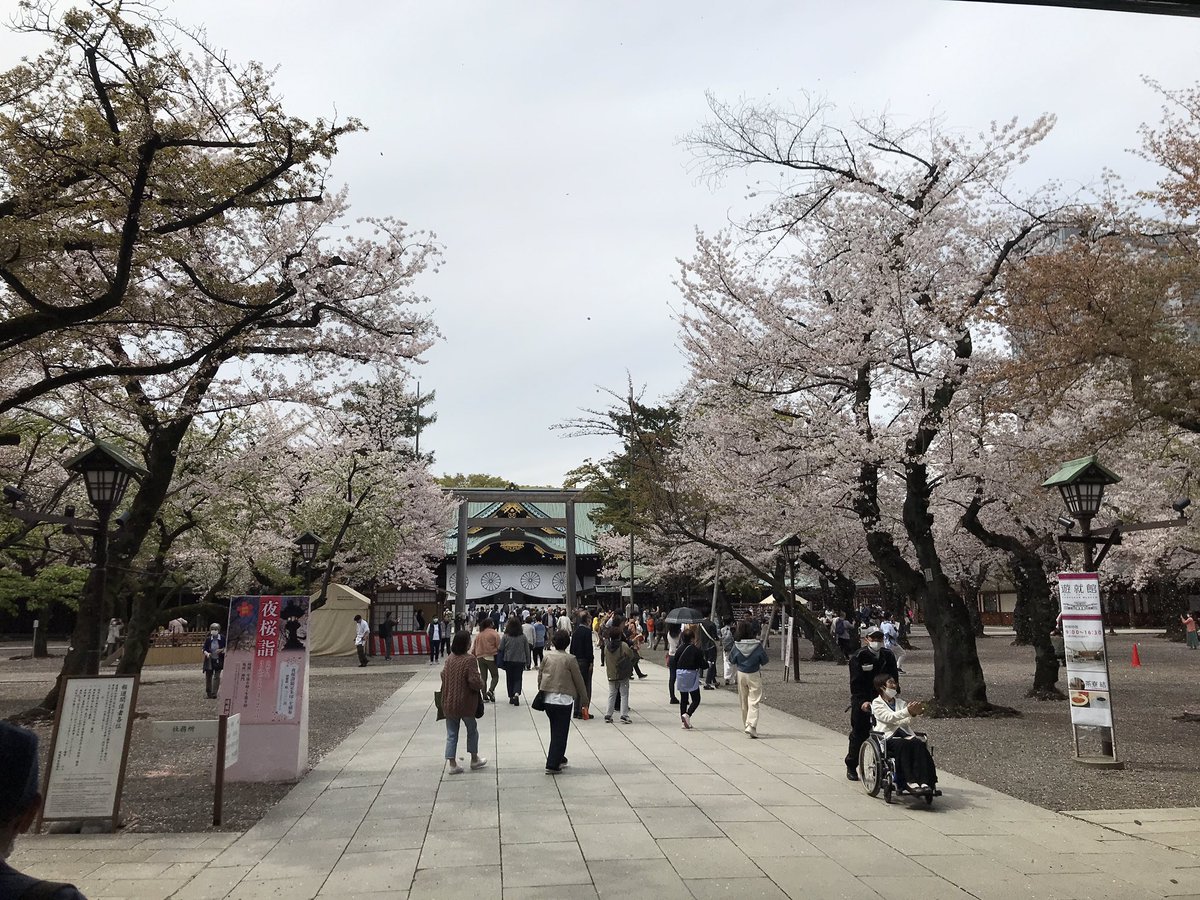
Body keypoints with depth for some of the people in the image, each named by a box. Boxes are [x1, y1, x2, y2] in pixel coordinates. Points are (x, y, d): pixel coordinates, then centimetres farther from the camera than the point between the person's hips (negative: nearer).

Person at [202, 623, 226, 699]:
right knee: (208, 676, 10)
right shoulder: (208, 639, -3)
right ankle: (208, 693, 23)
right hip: (209, 660, 2)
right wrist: (207, 653, -21)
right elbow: (204, 649, 0)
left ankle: (214, 693, -1)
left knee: (217, 676, -5)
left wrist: (222, 650, -18)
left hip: (218, 660, -2)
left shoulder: (222, 638, -6)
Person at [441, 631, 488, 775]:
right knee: (472, 730, 18)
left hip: (448, 703, 5)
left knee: (451, 734, 12)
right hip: (465, 703, -4)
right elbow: (475, 682, -23)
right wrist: (481, 684, -2)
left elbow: (443, 675, 10)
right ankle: (474, 759, 29)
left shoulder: (449, 658, -2)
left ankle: (451, 764, 12)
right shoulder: (469, 660, -21)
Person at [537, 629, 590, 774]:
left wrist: (541, 691, 23)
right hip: (563, 699, -5)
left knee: (556, 731, 20)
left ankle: (558, 758, 30)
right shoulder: (569, 659, -10)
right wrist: (584, 700, 5)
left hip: (547, 698, 5)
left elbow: (540, 676, 8)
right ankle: (553, 765, -1)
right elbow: (578, 680, -5)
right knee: (560, 733, 2)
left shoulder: (547, 656, 1)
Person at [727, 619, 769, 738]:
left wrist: (731, 646, 12)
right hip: (754, 675, -3)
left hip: (741, 674, 3)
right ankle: (751, 726, -17)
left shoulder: (736, 646, -8)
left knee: (744, 702, 16)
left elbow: (732, 660, 4)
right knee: (753, 702, -3)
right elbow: (765, 660, -4)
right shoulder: (757, 645, -14)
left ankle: (746, 726, 25)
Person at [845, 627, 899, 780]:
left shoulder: (888, 656, 3)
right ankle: (851, 767, 17)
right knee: (859, 733, 3)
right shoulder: (858, 657, -8)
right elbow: (856, 683, -13)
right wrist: (862, 701, -23)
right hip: (861, 701, -3)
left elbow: (894, 681, 4)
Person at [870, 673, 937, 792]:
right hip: (888, 737, -4)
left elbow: (908, 721, 8)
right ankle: (910, 781, -39)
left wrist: (914, 712, -14)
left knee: (919, 743, -28)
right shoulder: (877, 703, 9)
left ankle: (924, 781, -39)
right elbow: (888, 717, -10)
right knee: (903, 744, -36)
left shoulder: (901, 702, 24)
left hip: (905, 734, 4)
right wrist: (908, 711, -22)